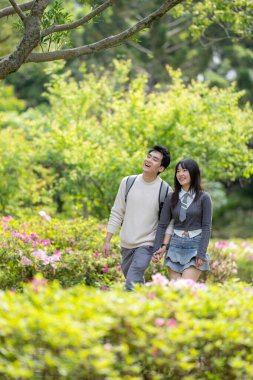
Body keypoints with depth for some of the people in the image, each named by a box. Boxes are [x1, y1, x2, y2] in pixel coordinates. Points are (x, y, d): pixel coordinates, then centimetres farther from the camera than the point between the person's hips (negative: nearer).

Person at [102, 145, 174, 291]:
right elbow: (117, 213, 4)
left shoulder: (165, 190, -10)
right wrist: (107, 241, 2)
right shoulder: (128, 182, -1)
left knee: (132, 283, -17)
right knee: (138, 281, 16)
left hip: (146, 245, -4)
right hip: (126, 244, 4)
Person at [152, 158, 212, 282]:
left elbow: (206, 227, -4)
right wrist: (157, 249, -1)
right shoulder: (171, 197, 7)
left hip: (194, 246, -3)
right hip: (175, 246, 3)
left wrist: (201, 254, -11)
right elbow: (162, 225, 7)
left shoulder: (203, 198, -2)